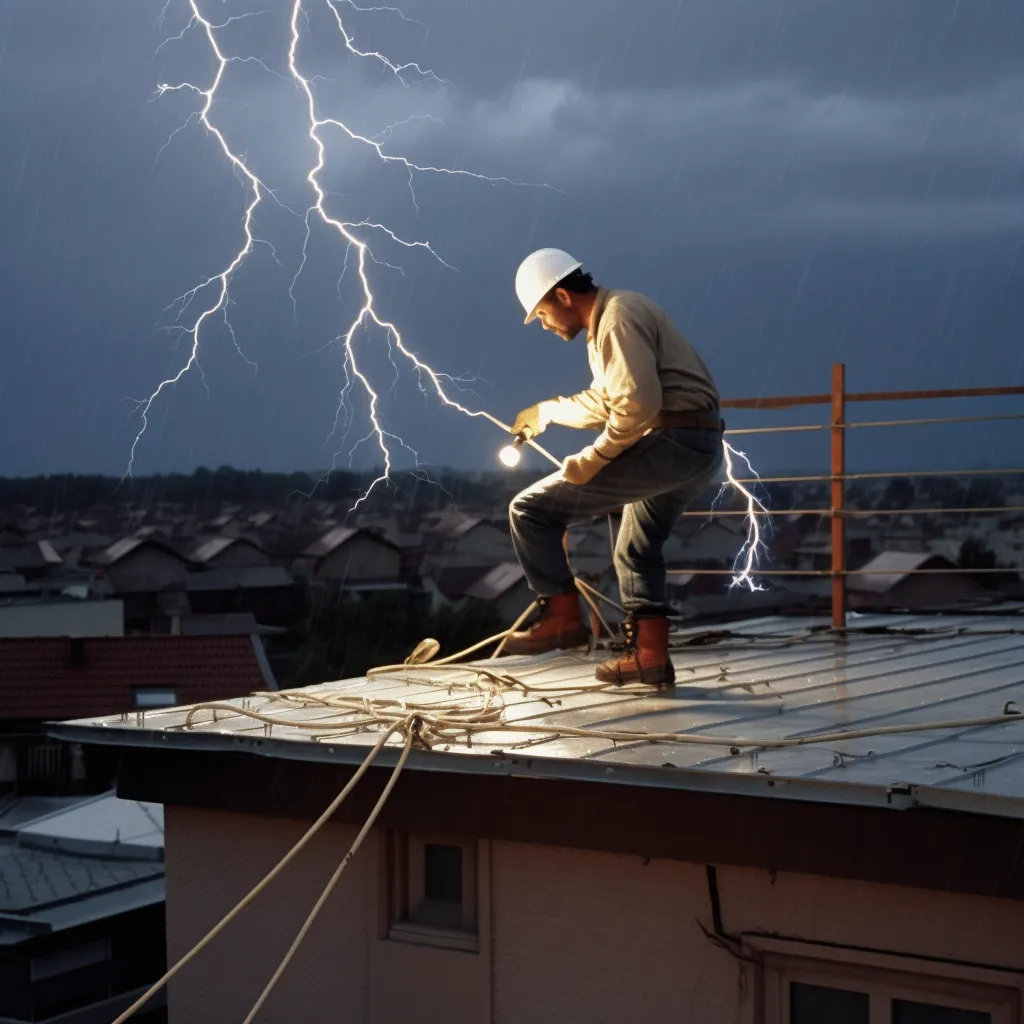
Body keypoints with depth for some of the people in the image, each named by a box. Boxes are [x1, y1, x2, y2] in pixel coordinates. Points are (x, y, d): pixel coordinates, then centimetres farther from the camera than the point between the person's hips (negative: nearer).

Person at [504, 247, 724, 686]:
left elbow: (639, 404, -24)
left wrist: (595, 458, -17)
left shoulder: (618, 317, -11)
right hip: (698, 450, 11)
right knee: (635, 551, 28)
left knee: (531, 509, -9)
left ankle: (561, 617, -4)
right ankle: (649, 655, 29)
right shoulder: (611, 318, 22)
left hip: (672, 443, -11)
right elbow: (605, 401, 36)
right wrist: (546, 411, 42)